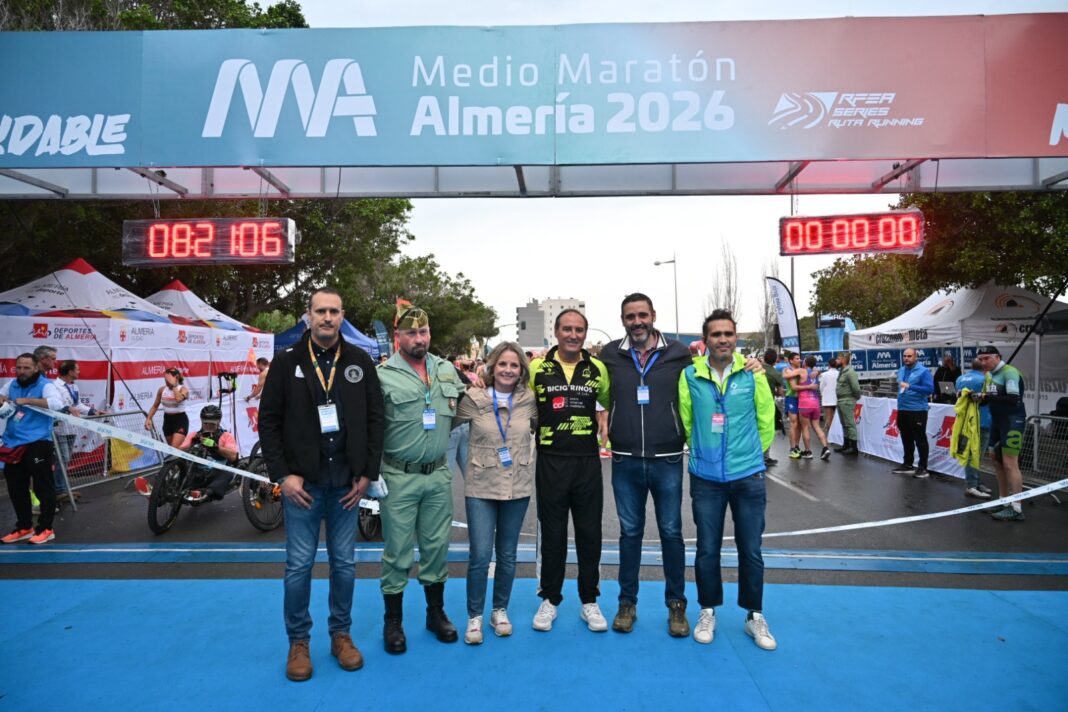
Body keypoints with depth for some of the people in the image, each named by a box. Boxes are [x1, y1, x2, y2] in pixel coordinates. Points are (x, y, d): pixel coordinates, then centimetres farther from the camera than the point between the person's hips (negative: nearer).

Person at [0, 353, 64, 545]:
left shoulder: (45, 385, -9)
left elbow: (57, 403, -25)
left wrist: (27, 400, -24)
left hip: (38, 444, -7)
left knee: (43, 488, -1)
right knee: (16, 489, 14)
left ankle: (45, 529, 9)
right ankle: (24, 527, 27)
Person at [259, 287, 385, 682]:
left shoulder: (360, 362, 2)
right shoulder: (287, 362, -1)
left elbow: (376, 418, 3)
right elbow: (269, 421, -1)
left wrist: (368, 472, -2)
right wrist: (282, 475, -8)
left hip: (347, 481, 2)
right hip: (302, 481, -1)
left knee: (344, 562, 11)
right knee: (299, 564, 5)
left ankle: (341, 635, 27)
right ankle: (298, 642, 22)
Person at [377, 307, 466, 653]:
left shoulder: (448, 370, 6)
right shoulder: (383, 375, -10)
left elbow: (461, 411, 19)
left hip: (439, 475, 4)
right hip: (399, 478, -4)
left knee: (437, 546, 14)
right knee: (398, 551, 6)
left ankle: (436, 612, 31)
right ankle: (393, 621, 23)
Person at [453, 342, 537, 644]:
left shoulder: (529, 400, -1)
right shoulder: (474, 399, -7)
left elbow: (541, 429, 14)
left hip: (518, 487, 2)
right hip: (481, 487, -2)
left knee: (507, 555, 13)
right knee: (480, 556, -4)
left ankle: (500, 611, 32)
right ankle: (474, 616, 17)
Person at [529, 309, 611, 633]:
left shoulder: (597, 369, 2)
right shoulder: (537, 367, -1)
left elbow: (613, 403, 15)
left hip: (587, 461, 1)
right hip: (550, 462, -1)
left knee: (589, 533, 8)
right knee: (552, 533, 9)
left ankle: (589, 601, 24)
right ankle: (549, 600, 25)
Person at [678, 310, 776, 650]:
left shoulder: (752, 373, -4)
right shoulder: (690, 375, -6)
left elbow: (766, 420, 6)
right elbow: (684, 421, 4)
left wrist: (751, 453, 12)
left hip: (748, 476, 1)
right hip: (706, 477, 0)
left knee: (751, 550, 9)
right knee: (707, 549, 9)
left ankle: (755, 616, 28)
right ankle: (708, 612, 29)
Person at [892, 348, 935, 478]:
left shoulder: (923, 371, -10)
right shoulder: (901, 370, 13)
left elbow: (930, 389, -17)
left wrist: (910, 386, -21)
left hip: (917, 410, -7)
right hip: (902, 410, 7)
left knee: (920, 439, -1)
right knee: (906, 439, 15)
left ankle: (923, 468, 6)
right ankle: (907, 465, 25)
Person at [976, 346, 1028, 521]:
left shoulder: (1009, 372, -15)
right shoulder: (989, 375, 11)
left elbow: (1014, 399, -24)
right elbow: (989, 398, 17)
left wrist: (988, 396, -26)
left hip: (1012, 421, -9)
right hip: (997, 421, 9)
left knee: (1009, 464, -10)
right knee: (998, 462, 13)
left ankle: (1016, 509, -6)